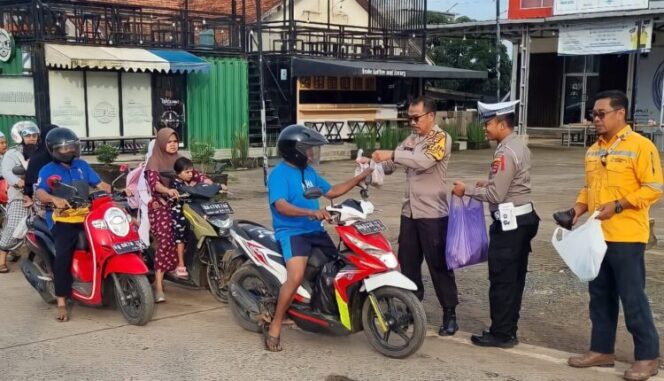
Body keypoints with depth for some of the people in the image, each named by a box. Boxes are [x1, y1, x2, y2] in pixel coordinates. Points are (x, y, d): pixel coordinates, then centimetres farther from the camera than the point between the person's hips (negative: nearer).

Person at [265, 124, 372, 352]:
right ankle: (274, 327, -15)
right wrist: (311, 212, -39)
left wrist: (358, 179, 18)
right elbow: (281, 206, -26)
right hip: (291, 233, -9)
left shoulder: (309, 172, 14)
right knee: (296, 277, -28)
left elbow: (331, 192, 24)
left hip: (315, 231, 9)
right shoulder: (279, 174, -12)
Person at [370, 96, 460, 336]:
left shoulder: (441, 139, -9)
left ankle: (450, 314, 8)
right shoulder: (411, 139, 12)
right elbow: (391, 165, 13)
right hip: (409, 211, 7)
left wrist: (391, 154, -28)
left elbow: (424, 161, -27)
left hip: (433, 213, -7)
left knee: (438, 265, -1)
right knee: (407, 262, 13)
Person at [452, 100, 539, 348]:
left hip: (509, 223, -10)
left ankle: (501, 334, 5)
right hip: (522, 219, 10)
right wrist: (488, 185, 14)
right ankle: (508, 330, 23)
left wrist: (467, 190, -10)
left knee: (501, 279, -2)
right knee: (514, 277, 14)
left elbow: (496, 195, -20)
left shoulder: (505, 153, -19)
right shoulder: (520, 147, 13)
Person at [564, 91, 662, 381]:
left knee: (632, 298, -1)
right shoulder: (593, 150, 13)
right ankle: (601, 350, 25)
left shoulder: (640, 146, -10)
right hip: (596, 235, 7)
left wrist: (618, 206, -21)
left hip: (626, 237, -7)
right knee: (600, 296, 14)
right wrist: (578, 208, 4)